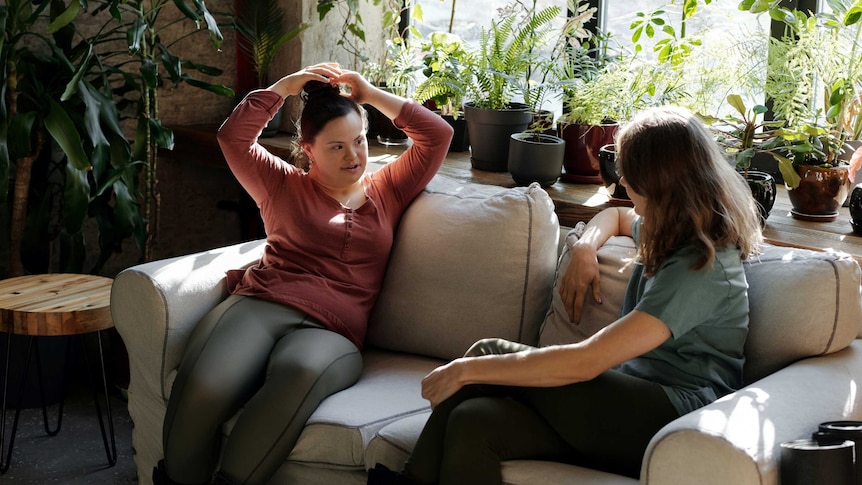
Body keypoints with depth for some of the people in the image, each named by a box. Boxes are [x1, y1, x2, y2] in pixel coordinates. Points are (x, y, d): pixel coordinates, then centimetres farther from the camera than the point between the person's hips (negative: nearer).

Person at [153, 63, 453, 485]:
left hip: (330, 330, 0)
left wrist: (370, 94, 22)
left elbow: (438, 136, 21)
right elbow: (233, 136, 14)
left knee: (300, 374, -42)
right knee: (202, 390, -36)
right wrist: (285, 87, 18)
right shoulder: (285, 186, 24)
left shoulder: (388, 191, 26)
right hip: (259, 305, 0)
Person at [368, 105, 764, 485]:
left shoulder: (700, 268, -18)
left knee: (490, 354, -19)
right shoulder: (675, 231, 11)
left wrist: (467, 369, -18)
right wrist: (585, 249, 12)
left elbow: (584, 363, -24)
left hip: (672, 417, -9)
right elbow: (614, 216, 37)